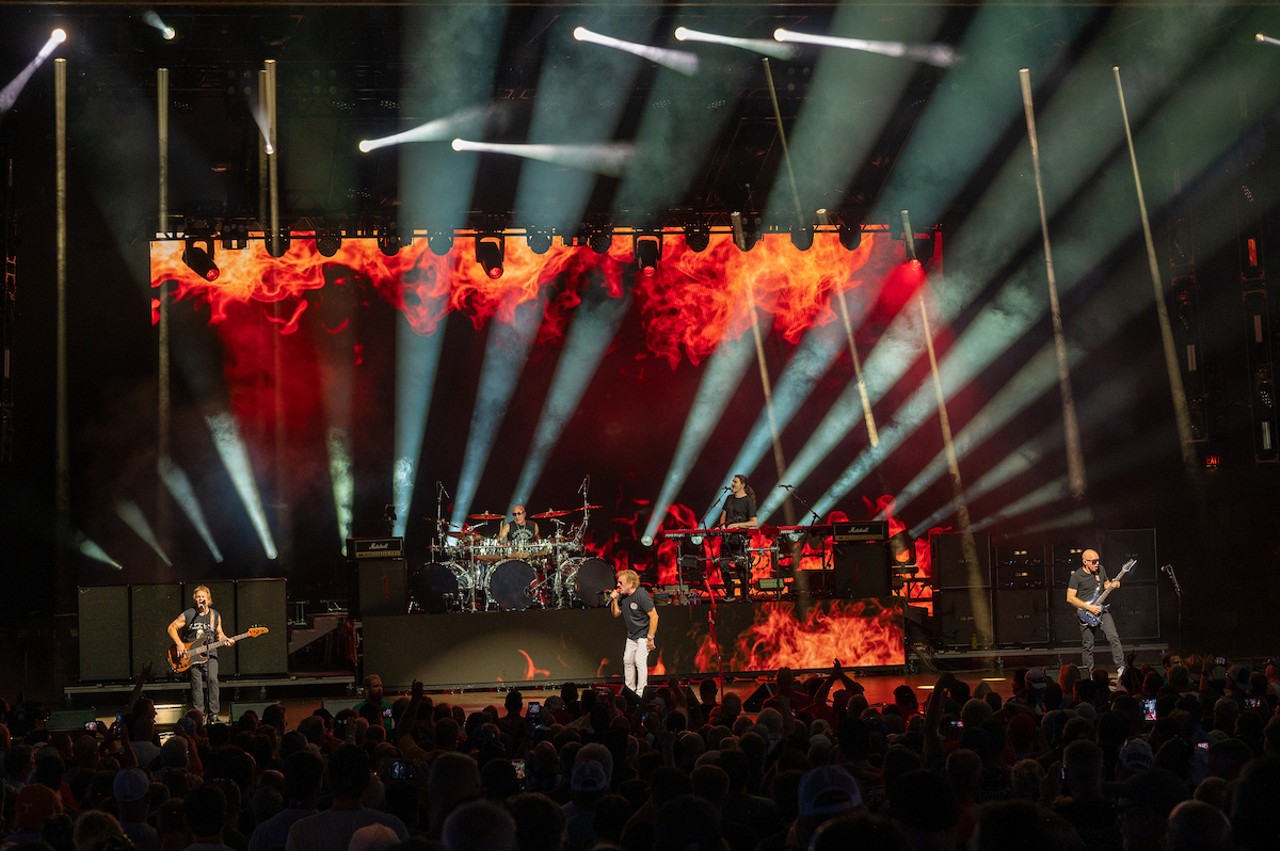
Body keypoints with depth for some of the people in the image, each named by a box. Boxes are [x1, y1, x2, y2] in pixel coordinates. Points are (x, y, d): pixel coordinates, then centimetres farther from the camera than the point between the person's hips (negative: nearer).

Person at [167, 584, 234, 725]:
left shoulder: (215, 616, 9)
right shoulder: (188, 615, 1)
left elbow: (219, 634, 19)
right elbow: (172, 627, 5)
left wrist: (225, 640, -2)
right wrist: (179, 644, -7)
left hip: (209, 654, 1)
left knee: (212, 679, -19)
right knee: (197, 686, -4)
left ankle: (213, 715, -11)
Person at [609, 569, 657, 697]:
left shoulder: (641, 595, -22)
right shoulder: (623, 596, 1)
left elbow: (654, 616, -22)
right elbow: (616, 614, 10)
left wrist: (650, 638, -21)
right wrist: (614, 600, -9)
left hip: (644, 634, -8)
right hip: (632, 636, 8)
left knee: (640, 661, -13)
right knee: (628, 660, 9)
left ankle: (641, 693, -8)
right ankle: (630, 690, 21)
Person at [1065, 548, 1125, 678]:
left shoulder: (1101, 570, 3)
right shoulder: (1077, 576, -12)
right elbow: (1070, 598, -15)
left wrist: (1112, 585, -4)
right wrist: (1089, 607, -20)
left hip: (1101, 610, 4)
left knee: (1113, 637, -12)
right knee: (1087, 646, 4)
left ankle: (1121, 668, -10)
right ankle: (1091, 675, 15)